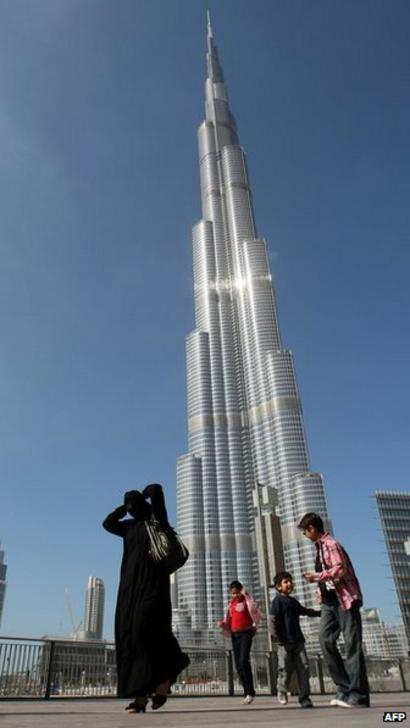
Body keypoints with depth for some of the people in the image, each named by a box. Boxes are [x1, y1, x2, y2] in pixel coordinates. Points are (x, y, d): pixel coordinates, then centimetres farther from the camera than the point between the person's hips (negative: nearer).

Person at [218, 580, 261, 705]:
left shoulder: (246, 601, -1)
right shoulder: (231, 604, 15)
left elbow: (255, 612, -20)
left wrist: (247, 596, -23)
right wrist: (222, 624, 0)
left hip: (246, 633, -6)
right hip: (234, 635, 6)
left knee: (243, 661, -19)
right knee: (238, 665, 6)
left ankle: (250, 692, -11)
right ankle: (247, 692, 16)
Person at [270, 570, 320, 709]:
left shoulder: (294, 601, 17)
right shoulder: (277, 601, -6)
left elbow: (306, 611, 31)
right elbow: (273, 620, -13)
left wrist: (320, 613, 26)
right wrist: (275, 635, -23)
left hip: (297, 640, 7)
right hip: (284, 641, -7)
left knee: (303, 667, 0)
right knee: (285, 668, -4)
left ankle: (304, 698, 7)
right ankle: (282, 690, 23)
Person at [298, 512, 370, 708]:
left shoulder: (331, 544, -14)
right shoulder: (319, 547, 14)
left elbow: (339, 570, -24)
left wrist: (316, 576, -16)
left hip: (344, 598, -9)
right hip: (329, 600, 9)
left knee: (351, 644, -4)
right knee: (325, 640, 0)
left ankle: (358, 694, 2)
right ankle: (345, 687, 8)